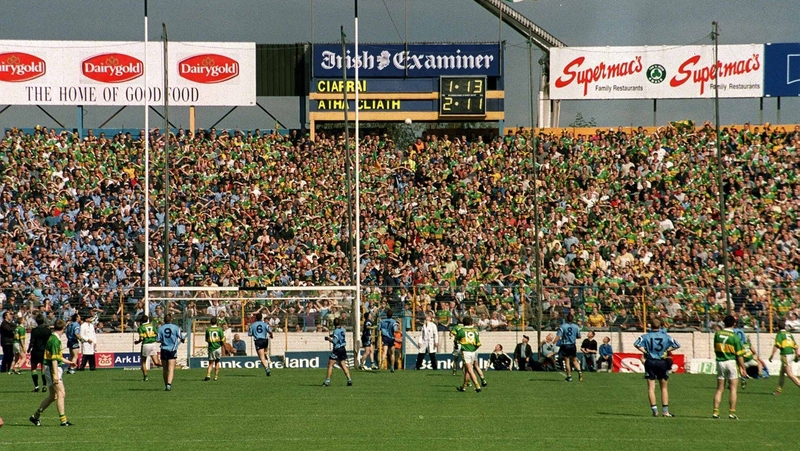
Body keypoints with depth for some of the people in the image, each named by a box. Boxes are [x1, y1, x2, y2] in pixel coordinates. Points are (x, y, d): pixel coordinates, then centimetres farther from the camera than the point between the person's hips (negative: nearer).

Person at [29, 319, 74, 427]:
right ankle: (63, 420, -12)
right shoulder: (55, 340, -16)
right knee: (61, 394, -10)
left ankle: (36, 416, 21)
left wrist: (67, 362, 39)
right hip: (53, 369, -10)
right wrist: (55, 375, -24)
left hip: (52, 368, 10)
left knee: (53, 396, 14)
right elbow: (54, 359, -21)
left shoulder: (53, 338, 15)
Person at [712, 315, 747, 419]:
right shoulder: (734, 336, -11)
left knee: (719, 389, 10)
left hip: (720, 362, 4)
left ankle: (715, 412, 4)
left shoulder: (717, 334, 0)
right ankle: (732, 412, -2)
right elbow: (739, 355, -8)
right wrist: (743, 367, -1)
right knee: (733, 389, 3)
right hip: (731, 362, -4)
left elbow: (715, 349, 8)